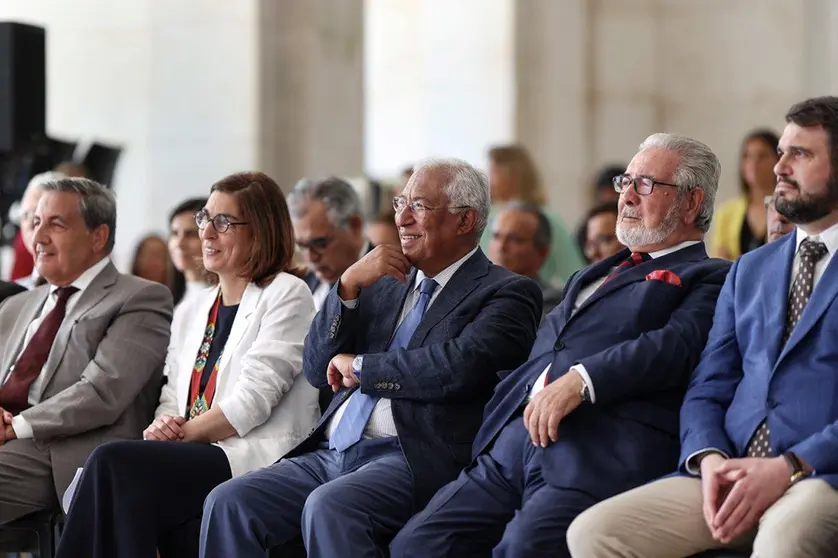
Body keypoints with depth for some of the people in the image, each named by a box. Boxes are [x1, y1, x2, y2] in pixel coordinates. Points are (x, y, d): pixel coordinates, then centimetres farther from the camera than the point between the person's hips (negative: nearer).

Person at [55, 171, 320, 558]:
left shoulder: (286, 295, 3)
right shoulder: (192, 313, 26)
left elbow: (252, 401, -8)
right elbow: (171, 398, 19)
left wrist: (182, 433, -7)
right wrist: (163, 427, -4)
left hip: (255, 459, -6)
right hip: (193, 456, 6)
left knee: (113, 464, -28)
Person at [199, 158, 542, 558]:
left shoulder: (506, 293, 3)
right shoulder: (386, 285, 22)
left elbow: (457, 367, -16)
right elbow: (318, 370, 16)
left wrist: (360, 367, -4)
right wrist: (349, 285, 2)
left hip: (416, 460, -7)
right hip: (332, 455, 7)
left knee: (329, 507, -34)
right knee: (227, 503, -14)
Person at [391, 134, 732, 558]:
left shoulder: (708, 279, 9)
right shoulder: (598, 274, 34)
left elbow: (675, 347, -10)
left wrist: (581, 380, -23)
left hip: (601, 454, -7)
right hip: (512, 440, 7)